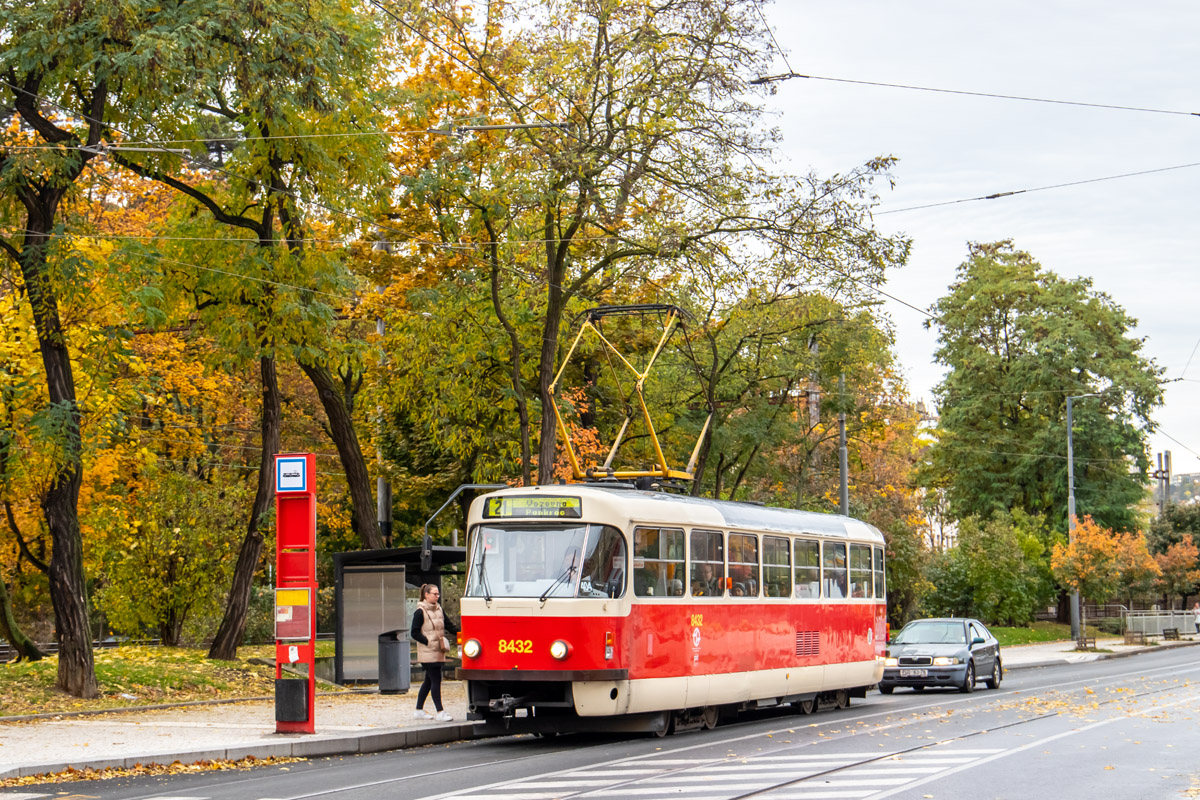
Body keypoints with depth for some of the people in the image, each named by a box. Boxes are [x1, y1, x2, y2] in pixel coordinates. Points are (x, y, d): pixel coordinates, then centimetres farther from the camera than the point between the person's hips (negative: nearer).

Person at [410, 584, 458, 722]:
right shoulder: (420, 612, -8)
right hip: (427, 653, -8)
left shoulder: (439, 610, 14)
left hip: (439, 652, 8)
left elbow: (449, 627, 13)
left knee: (429, 680, 12)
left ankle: (419, 710, 20)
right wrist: (429, 642, -16)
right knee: (436, 680, -10)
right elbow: (414, 633, -9)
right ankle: (440, 712, -10)